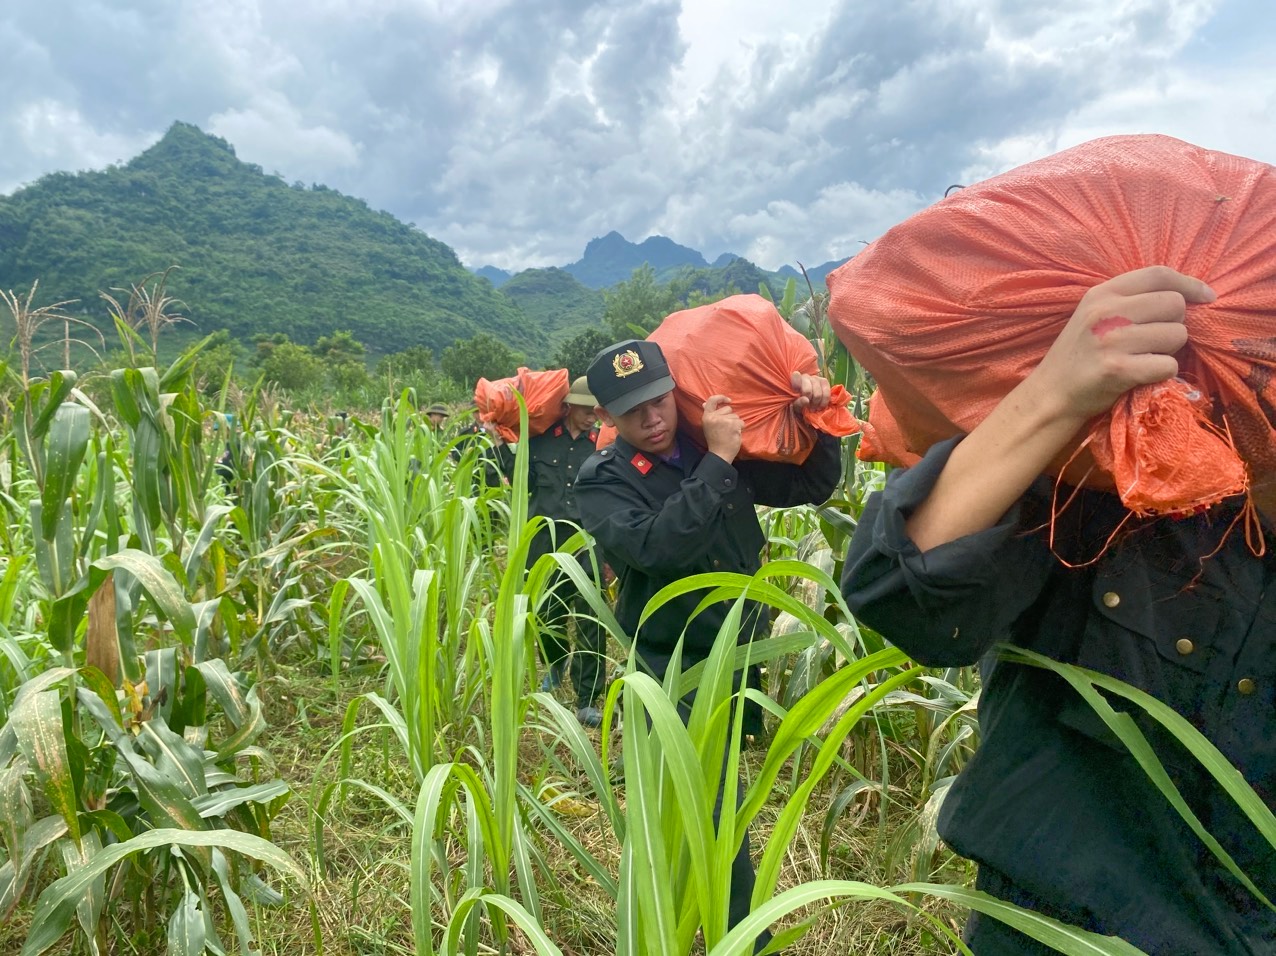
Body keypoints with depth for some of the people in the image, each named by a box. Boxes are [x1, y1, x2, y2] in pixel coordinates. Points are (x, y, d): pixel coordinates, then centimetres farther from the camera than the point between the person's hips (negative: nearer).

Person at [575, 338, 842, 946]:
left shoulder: (719, 449, -1)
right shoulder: (602, 481, -13)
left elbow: (812, 486, 4)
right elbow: (656, 546, -32)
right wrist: (717, 461, -30)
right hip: (679, 679, -5)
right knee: (720, 824, -8)